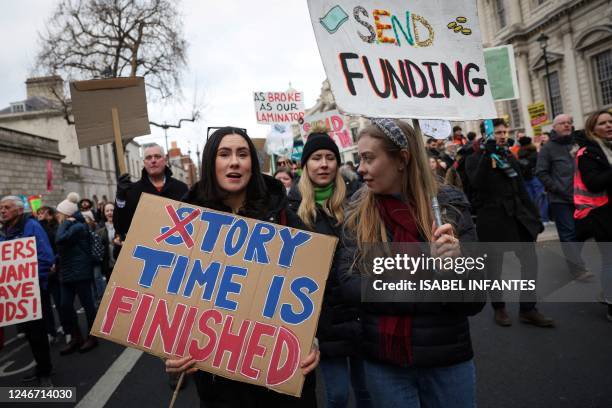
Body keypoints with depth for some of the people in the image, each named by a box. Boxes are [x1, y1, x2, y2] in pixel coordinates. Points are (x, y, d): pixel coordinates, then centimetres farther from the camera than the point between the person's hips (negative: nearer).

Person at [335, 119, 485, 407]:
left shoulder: (449, 206, -9)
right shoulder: (356, 213, -5)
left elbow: (473, 303, -9)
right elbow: (347, 283, -13)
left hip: (447, 361, 0)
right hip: (382, 363, 1)